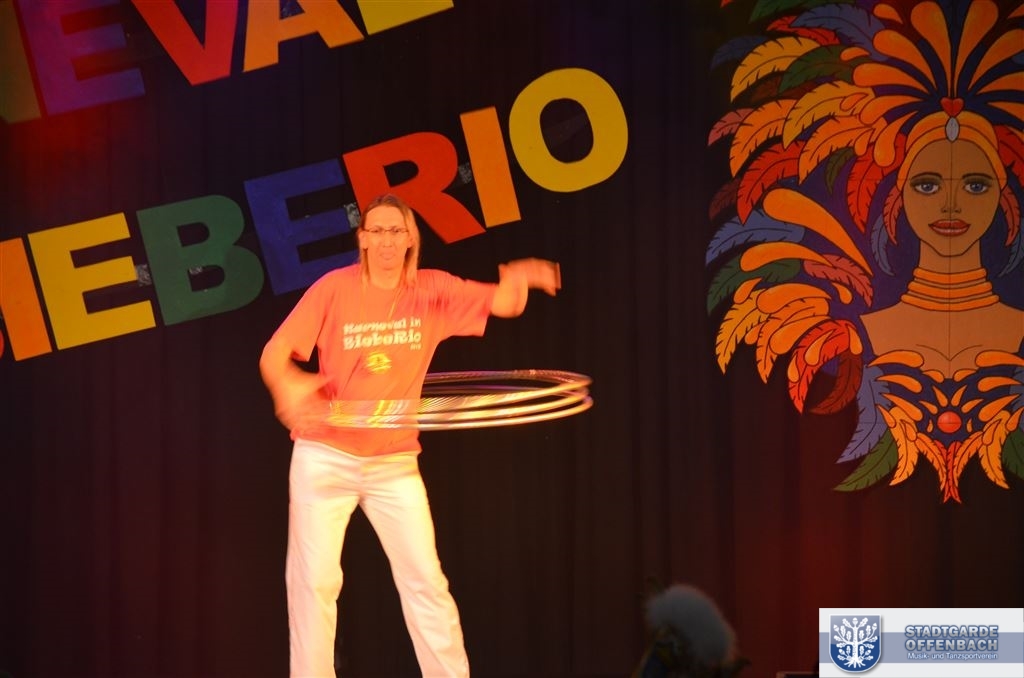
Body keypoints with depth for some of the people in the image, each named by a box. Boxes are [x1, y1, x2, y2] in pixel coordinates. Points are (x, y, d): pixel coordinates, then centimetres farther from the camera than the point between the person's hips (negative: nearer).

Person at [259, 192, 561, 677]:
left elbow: (503, 304, -7)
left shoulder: (434, 291, -1)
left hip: (394, 464, 2)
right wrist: (287, 386, -34)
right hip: (325, 457, -2)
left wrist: (517, 281, -32)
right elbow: (274, 353, -10)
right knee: (314, 580, 0)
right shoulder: (335, 288, -8)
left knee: (425, 580, 0)